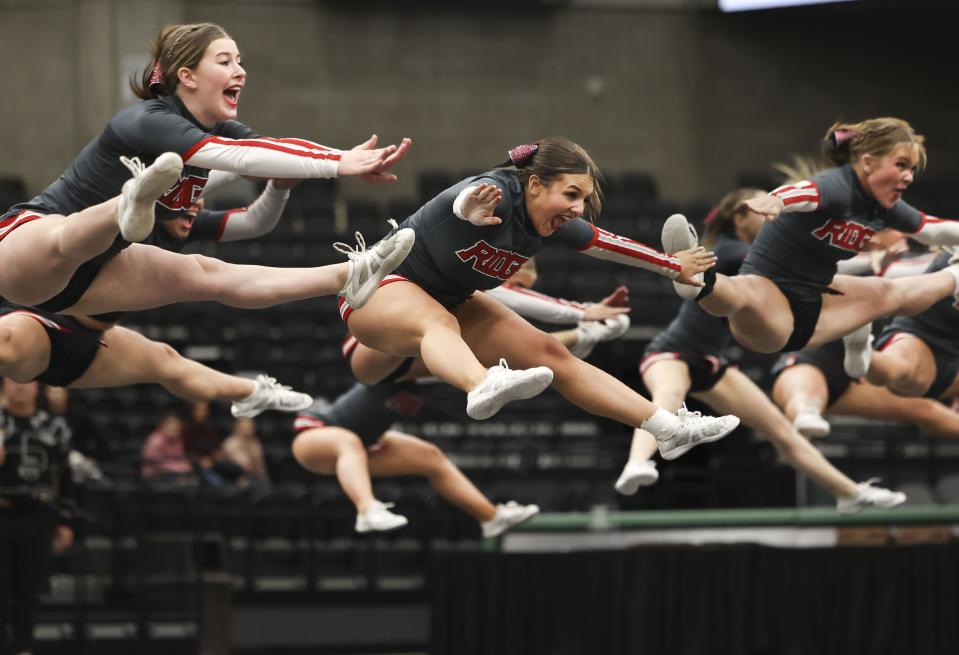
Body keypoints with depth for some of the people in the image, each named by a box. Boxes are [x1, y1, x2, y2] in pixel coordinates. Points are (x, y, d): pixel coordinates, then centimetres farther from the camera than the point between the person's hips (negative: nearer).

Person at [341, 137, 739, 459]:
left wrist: (675, 267, 26)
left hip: (450, 301, 9)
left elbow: (606, 244, 13)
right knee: (437, 322, -41)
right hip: (383, 287, -9)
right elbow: (467, 202, -55)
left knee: (549, 355, 2)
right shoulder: (500, 195, -30)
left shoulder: (557, 225, -6)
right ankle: (483, 388, -76)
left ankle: (671, 430, 4)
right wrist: (472, 209, -79)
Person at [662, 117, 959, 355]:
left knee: (889, 293, 30)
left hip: (811, 309, 10)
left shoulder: (885, 206, 3)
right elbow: (804, 193, -48)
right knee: (745, 295, -45)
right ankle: (698, 282, -78)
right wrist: (777, 200, -70)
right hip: (769, 305, -10)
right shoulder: (836, 187, -24)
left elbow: (931, 229, 22)